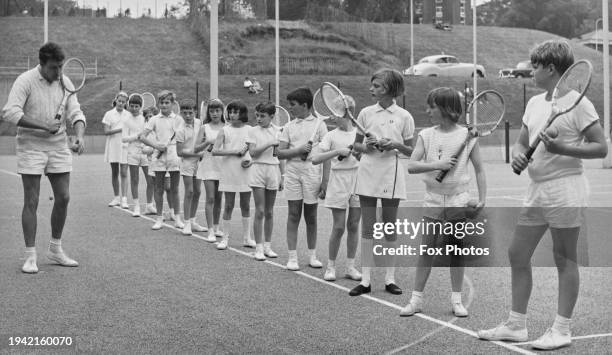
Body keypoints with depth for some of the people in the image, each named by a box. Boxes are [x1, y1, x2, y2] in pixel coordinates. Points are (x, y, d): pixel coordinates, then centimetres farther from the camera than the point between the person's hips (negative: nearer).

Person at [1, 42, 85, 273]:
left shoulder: (65, 83, 5)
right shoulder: (25, 81, -11)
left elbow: (75, 113, 3)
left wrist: (79, 137, -17)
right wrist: (44, 126, -25)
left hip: (59, 148, 5)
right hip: (31, 148, -5)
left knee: (63, 198, 6)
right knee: (31, 202, -3)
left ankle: (55, 249, 23)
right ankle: (30, 256, 5)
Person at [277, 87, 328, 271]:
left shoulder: (318, 124, 1)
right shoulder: (289, 126, 9)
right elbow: (280, 153, 4)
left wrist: (326, 181, -7)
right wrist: (298, 150, -13)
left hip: (312, 172, -2)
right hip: (292, 172, 2)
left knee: (311, 217, 7)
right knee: (293, 215, 1)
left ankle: (312, 256, 18)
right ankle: (292, 257, 4)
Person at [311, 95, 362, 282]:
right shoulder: (332, 135, 1)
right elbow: (315, 159, -8)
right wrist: (338, 151, -17)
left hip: (358, 181, 2)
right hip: (338, 182, -2)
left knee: (353, 226, 5)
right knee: (339, 226, -3)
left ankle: (351, 266, 14)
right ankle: (331, 266, 9)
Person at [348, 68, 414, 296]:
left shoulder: (404, 116, 1)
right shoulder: (366, 113, 5)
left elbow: (410, 151, 5)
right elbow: (356, 145, 12)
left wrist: (395, 145, -13)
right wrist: (366, 147, -9)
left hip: (391, 175, -1)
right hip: (368, 173, 1)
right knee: (367, 228, 2)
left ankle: (390, 279, 13)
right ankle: (365, 280, 6)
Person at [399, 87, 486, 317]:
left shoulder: (467, 136, -1)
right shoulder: (426, 135, 2)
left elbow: (479, 169, 4)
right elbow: (411, 166, -7)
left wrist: (482, 198, -4)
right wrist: (436, 164, -21)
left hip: (459, 200, -1)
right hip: (433, 200, 1)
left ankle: (456, 300, 15)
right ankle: (416, 299, 8)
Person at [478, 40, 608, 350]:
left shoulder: (578, 103, -9)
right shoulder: (534, 103, 14)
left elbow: (601, 148, -11)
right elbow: (521, 141, 20)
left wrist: (561, 148, -21)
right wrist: (518, 155, -3)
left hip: (565, 190, -8)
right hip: (536, 190, 8)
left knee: (564, 260, 0)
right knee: (518, 254, 9)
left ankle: (561, 329, 9)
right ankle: (516, 325, 18)